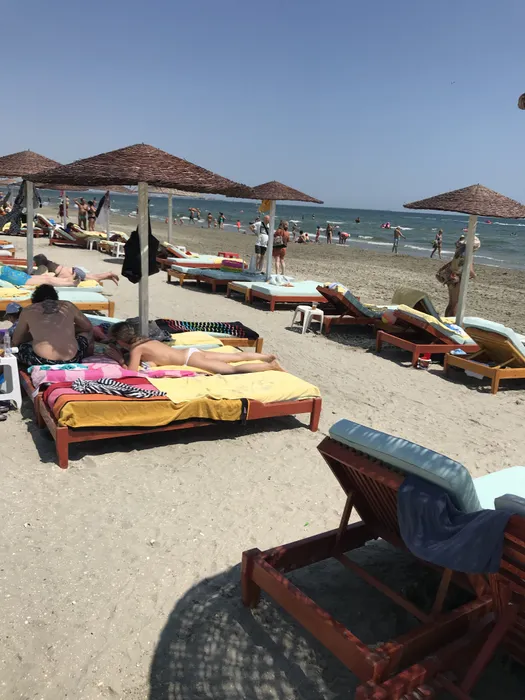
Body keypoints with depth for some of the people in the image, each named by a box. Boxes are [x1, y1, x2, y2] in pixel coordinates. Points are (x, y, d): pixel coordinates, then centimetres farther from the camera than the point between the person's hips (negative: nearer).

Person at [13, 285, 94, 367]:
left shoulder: (28, 311, 14)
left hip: (41, 362, -2)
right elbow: (88, 327, 29)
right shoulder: (68, 306, 15)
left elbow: (15, 341, 21)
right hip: (71, 360, 2)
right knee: (86, 332, 31)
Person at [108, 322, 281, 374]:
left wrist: (120, 362, -2)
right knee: (237, 357, 12)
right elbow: (153, 362, 21)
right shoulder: (144, 340, 13)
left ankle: (271, 365, -16)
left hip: (190, 358, -8)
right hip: (191, 352, 8)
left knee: (233, 370, -14)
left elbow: (132, 371, -16)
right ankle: (268, 357, 15)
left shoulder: (135, 349, -10)